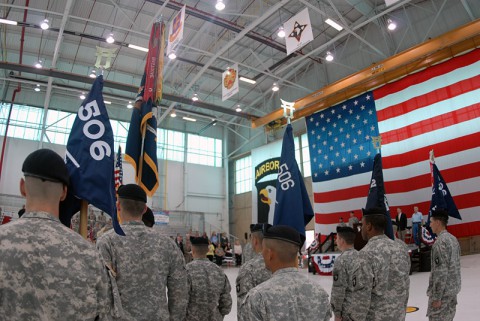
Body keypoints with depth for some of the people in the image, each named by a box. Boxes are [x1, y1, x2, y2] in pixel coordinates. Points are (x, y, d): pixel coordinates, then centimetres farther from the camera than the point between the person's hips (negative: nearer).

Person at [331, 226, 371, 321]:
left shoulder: (342, 260, -19)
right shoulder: (361, 256, 5)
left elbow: (338, 289, -19)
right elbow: (370, 282, 10)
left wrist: (337, 312, -11)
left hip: (349, 311, -8)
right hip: (364, 308, 8)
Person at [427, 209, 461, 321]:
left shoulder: (440, 242, -21)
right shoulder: (453, 238, 8)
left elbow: (441, 272, -23)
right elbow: (456, 264, 16)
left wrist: (436, 297, -18)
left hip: (444, 290, -9)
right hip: (454, 287, 9)